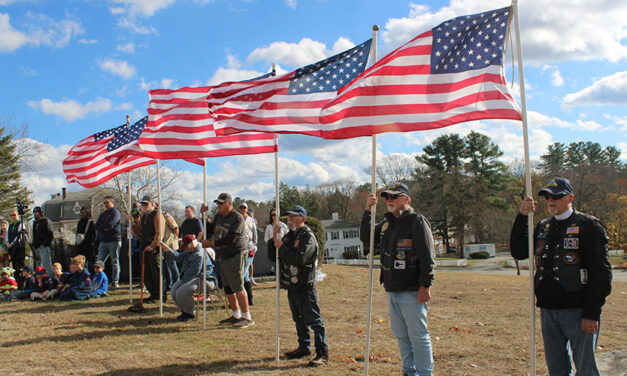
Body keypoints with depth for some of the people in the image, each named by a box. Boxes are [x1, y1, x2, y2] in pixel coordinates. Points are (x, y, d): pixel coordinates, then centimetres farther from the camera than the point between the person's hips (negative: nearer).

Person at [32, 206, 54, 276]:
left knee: (46, 265, -10)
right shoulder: (35, 223, 20)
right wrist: (34, 244, 12)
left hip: (44, 247, -8)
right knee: (41, 266, 10)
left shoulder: (46, 221, -5)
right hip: (37, 247, 8)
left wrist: (43, 244, -16)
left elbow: (51, 236, -11)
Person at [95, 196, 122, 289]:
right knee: (99, 261, 0)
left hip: (114, 240, -6)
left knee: (115, 262, -1)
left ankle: (115, 282, 2)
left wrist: (102, 226, 2)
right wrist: (105, 228, -7)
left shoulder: (116, 213, -1)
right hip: (103, 241, 6)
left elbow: (110, 224, -14)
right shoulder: (102, 214, 22)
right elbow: (97, 226, 11)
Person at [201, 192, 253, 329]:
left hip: (236, 256, -8)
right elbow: (209, 232, 15)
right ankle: (236, 315, 23)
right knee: (227, 287, 12)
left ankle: (247, 317, -6)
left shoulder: (237, 218, -12)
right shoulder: (218, 217, 15)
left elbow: (230, 239, -20)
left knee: (237, 287, -11)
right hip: (223, 256, 9)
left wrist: (211, 244, -17)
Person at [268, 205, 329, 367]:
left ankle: (323, 353, -2)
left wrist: (281, 247, -18)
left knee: (313, 319, -7)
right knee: (298, 319, 18)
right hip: (292, 285, 9)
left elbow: (299, 258, -26)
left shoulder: (308, 236, -12)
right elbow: (272, 254, 14)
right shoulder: (289, 235, 15)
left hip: (305, 286, -9)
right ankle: (304, 347, 31)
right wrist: (275, 238, -2)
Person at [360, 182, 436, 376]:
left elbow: (427, 256, -13)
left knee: (418, 336, -2)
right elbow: (366, 237, 19)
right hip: (392, 291, 8)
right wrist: (368, 211, 7)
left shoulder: (417, 221, -9)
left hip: (412, 291, -8)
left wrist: (425, 285, -19)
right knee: (401, 336, 16)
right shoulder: (387, 223, 15)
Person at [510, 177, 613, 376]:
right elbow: (519, 252, 9)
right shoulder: (542, 227, 14)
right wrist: (522, 217, 0)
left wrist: (592, 313, -15)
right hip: (547, 310, 6)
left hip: (578, 311, -6)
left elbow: (601, 272, -9)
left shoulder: (588, 225, -5)